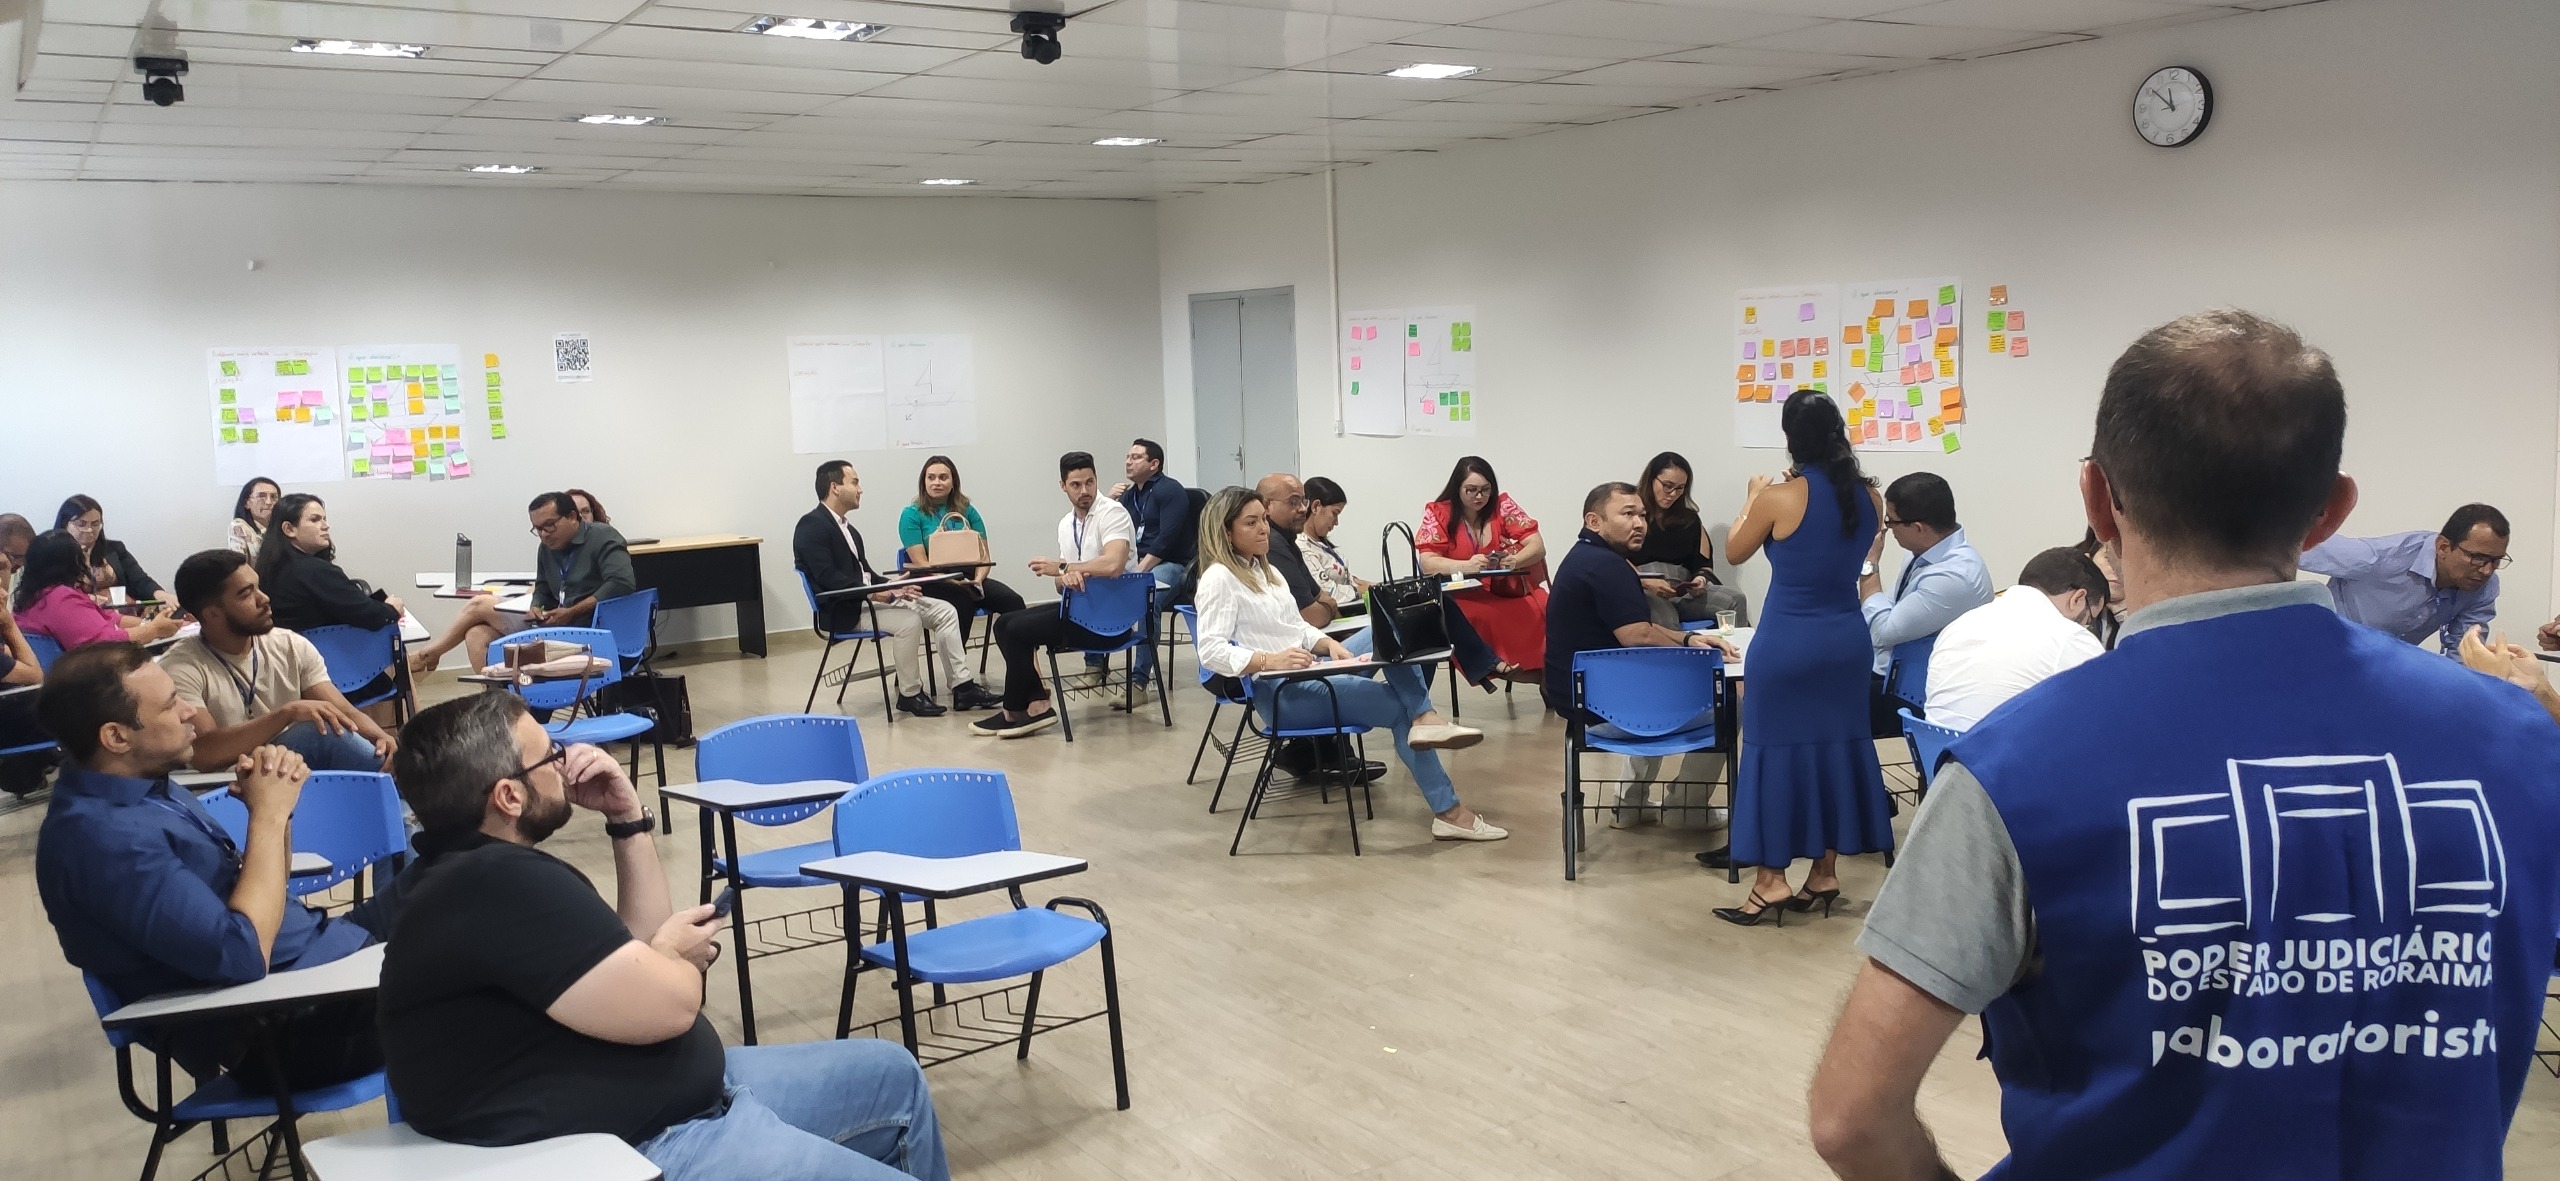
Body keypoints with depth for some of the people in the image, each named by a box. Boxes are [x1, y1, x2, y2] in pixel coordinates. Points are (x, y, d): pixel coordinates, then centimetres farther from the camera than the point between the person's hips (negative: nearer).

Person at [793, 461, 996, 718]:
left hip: (867, 599, 9)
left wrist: (893, 587, -3)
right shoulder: (811, 526, -11)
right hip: (844, 611, -9)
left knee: (944, 611, -2)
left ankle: (963, 687, -6)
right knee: (908, 619, -30)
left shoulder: (847, 528, 18)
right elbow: (829, 579, -22)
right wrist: (881, 594, -26)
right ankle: (910, 694, -14)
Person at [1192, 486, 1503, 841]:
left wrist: (1329, 644, -2)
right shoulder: (1219, 579, -9)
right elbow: (1211, 651, -19)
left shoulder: (1267, 572, 20)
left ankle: (1424, 718, -25)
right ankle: (1449, 810, -9)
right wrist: (1269, 660, -32)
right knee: (1402, 706, -14)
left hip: (1314, 673, 9)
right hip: (1281, 694, -9)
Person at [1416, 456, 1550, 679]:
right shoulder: (1438, 514, -2)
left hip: (1509, 593, 2)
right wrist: (1466, 566, -29)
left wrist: (1515, 561, -26)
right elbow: (1427, 563, -11)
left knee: (1539, 610, -29)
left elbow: (1537, 546, -2)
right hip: (1463, 598, -2)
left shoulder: (1503, 505, 3)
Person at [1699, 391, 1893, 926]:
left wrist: (1753, 499, 17)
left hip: (1788, 643, -5)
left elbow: (1734, 552, 2)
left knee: (1776, 747, 3)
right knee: (1836, 746, 13)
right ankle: (1825, 873, 20)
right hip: (1846, 641, 5)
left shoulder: (1779, 498, -14)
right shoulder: (1868, 497, 1)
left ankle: (1772, 880, 6)